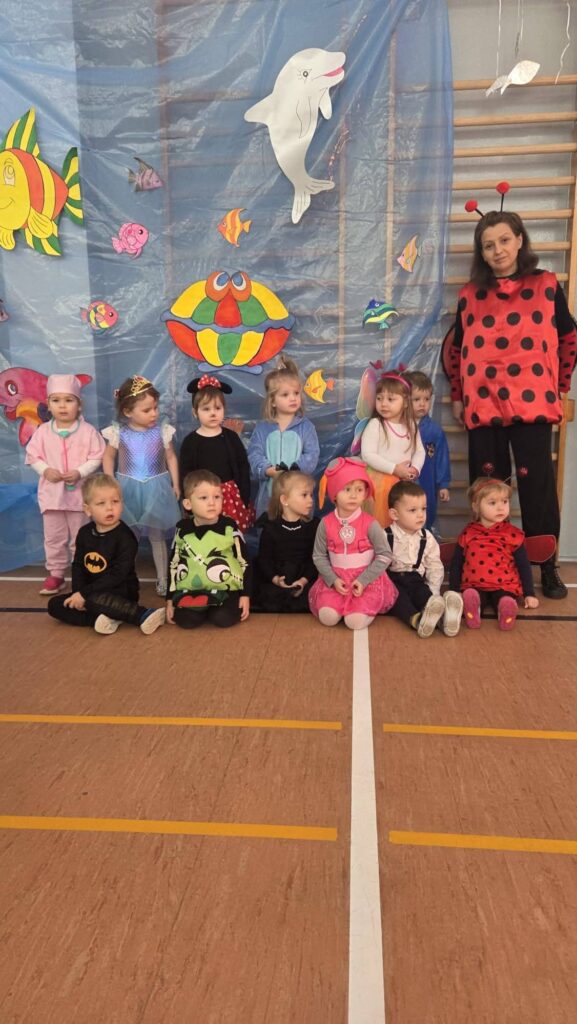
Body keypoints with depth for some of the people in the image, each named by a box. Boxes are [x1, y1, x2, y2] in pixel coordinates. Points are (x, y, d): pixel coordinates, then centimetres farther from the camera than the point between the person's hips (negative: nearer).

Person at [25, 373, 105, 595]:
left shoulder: (88, 431, -8)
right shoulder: (42, 431, -1)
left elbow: (97, 458, -7)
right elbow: (33, 456, 4)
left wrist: (80, 472, -20)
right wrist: (46, 470, -14)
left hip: (79, 492, -2)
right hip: (51, 492, 3)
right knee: (53, 538, 11)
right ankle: (55, 574, 24)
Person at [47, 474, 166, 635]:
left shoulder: (125, 537, -17)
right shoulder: (84, 533, 2)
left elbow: (117, 575, -22)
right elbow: (78, 566, 4)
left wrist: (84, 594, -23)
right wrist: (78, 592, -15)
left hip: (121, 592, -7)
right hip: (91, 592, 7)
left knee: (94, 598, -35)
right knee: (55, 605, -8)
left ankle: (144, 615, -31)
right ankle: (105, 618, -24)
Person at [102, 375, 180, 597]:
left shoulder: (162, 431, -7)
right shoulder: (118, 433, -8)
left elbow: (171, 457, 4)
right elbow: (108, 457, 5)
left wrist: (175, 484, 2)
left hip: (156, 489, 0)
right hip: (128, 489, 0)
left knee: (158, 536, 9)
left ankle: (163, 579, 19)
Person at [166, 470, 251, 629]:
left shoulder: (229, 527, -5)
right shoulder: (183, 529, 0)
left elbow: (244, 562, 1)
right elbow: (173, 564, 9)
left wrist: (245, 595, -2)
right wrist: (170, 599, 8)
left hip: (225, 589, -1)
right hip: (190, 590, 1)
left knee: (223, 619, -26)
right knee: (187, 620, -22)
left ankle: (214, 608, 9)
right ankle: (203, 607, 10)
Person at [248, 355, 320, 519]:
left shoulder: (306, 426, 3)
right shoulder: (262, 428, 5)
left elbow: (312, 455, -5)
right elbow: (254, 455, -2)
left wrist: (294, 470, -21)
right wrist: (269, 471, -19)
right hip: (269, 491, 1)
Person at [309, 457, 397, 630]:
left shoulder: (370, 523, -9)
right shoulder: (326, 524, -4)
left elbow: (384, 556, -6)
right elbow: (319, 556, 2)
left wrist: (363, 580, -13)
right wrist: (333, 579, -12)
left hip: (366, 578, -2)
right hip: (335, 578, 2)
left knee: (356, 620, -23)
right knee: (328, 616, -22)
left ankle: (367, 608, 11)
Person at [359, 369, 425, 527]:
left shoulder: (411, 425, 5)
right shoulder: (375, 424, -11)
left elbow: (419, 451, 11)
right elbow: (367, 455, -18)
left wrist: (414, 469, -9)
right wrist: (394, 469, -20)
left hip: (404, 482, 5)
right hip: (379, 481, -5)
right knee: (378, 522, 0)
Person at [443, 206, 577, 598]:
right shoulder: (471, 295, 9)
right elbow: (455, 348, 18)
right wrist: (458, 394, 15)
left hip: (532, 402, -2)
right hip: (483, 405, 2)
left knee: (537, 483, -1)